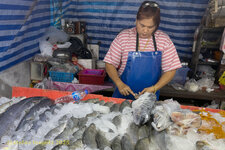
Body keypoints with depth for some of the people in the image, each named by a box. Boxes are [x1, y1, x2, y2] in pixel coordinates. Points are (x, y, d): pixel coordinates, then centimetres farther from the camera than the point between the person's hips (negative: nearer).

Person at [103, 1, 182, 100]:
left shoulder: (164, 40, -6)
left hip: (150, 96, 1)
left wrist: (154, 88, -17)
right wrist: (119, 84, -21)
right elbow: (110, 64, -6)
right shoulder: (123, 37, -9)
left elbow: (170, 70, -5)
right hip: (123, 94, 0)